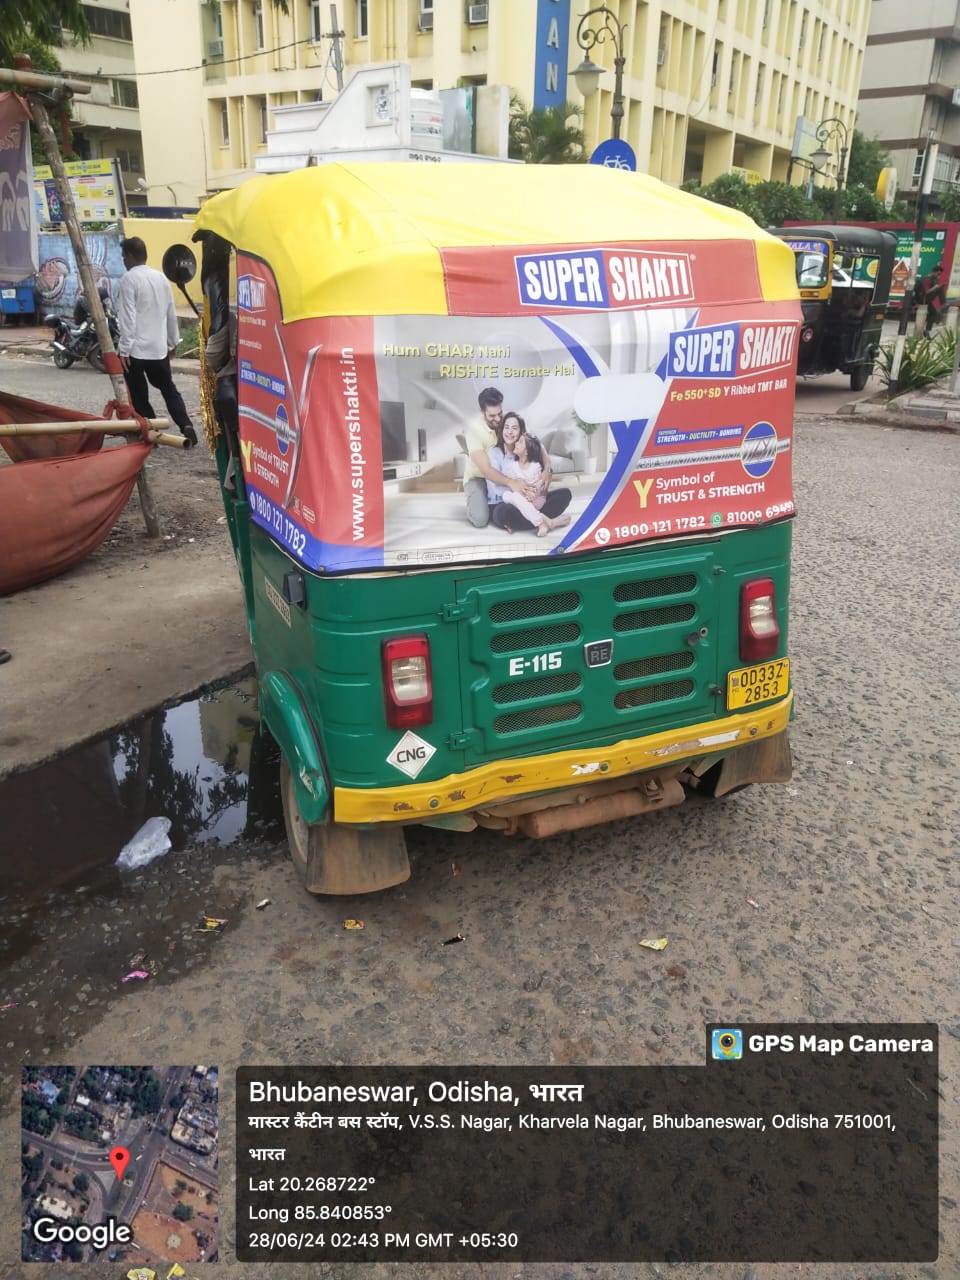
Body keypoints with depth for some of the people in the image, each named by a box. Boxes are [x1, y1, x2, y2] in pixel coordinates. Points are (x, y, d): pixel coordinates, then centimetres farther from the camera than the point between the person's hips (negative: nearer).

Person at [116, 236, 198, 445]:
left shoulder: (130, 279, -11)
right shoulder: (161, 277, 9)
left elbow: (128, 317, -16)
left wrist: (124, 348, -14)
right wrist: (172, 341, 23)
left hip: (135, 349, -6)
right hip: (159, 348, 6)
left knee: (138, 395, 4)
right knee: (168, 388, 15)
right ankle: (186, 425, -1)